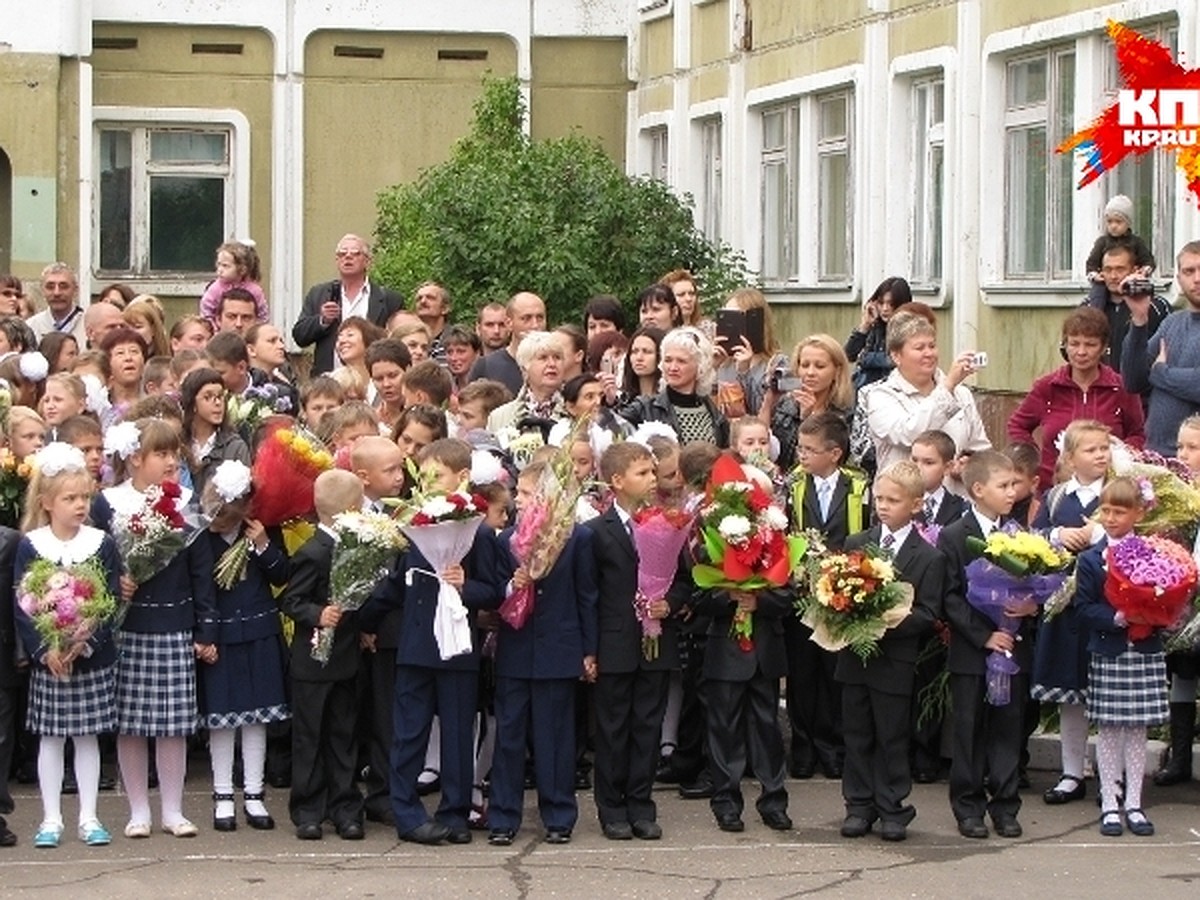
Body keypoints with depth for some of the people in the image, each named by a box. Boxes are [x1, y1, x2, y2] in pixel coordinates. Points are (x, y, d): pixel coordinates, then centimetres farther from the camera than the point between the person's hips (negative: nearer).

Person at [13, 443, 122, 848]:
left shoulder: (101, 544, -2)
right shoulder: (30, 547, -4)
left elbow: (112, 602, -7)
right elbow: (21, 606, -8)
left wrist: (84, 643, -18)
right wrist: (45, 650, -18)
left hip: (93, 659, 1)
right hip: (47, 659, -1)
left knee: (88, 737, 8)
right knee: (50, 738, 6)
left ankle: (88, 818, 15)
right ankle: (51, 819, 13)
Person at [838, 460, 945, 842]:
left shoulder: (928, 558, -5)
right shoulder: (855, 545, 7)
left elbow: (928, 615, -9)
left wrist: (889, 621, -22)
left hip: (895, 662, -3)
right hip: (854, 656, 4)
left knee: (892, 738, 4)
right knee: (857, 736, 10)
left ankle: (892, 809, 13)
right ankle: (859, 806, 18)